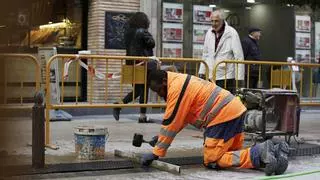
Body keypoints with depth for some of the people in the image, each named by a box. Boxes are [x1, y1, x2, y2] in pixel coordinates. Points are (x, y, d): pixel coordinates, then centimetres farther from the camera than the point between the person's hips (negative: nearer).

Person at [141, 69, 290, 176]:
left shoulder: (176, 88, -11)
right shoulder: (181, 82, 20)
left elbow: (171, 123, -11)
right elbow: (179, 119, 26)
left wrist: (156, 153, -5)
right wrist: (160, 138, 21)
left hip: (224, 115, -10)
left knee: (211, 160, -6)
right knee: (232, 153, 18)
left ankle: (260, 154, -19)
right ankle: (274, 152, 3)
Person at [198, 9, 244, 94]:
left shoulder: (232, 33, -9)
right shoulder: (209, 33, 9)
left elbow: (239, 57, -10)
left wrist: (239, 77, -14)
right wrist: (202, 71, 14)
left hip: (226, 76, -6)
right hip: (211, 76, 6)